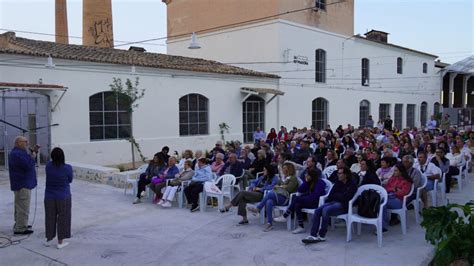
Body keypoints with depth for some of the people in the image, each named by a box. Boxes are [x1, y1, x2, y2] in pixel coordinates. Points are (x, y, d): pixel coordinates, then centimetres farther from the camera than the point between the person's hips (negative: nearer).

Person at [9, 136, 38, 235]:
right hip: (23, 184, -12)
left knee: (20, 206, 20)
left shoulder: (19, 152, 15)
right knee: (23, 207, -6)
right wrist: (33, 155, -13)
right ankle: (20, 228, -2)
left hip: (21, 183, 12)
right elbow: (29, 165, -27)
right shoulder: (17, 154, -21)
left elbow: (27, 160, 20)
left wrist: (34, 151, 7)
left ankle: (19, 225, 32)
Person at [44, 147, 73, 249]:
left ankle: (48, 239, 28)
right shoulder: (67, 168, -16)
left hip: (49, 197, 3)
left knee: (50, 217, 16)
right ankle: (60, 242, 12)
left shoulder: (48, 166, -6)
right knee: (62, 218, 7)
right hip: (63, 197, -3)